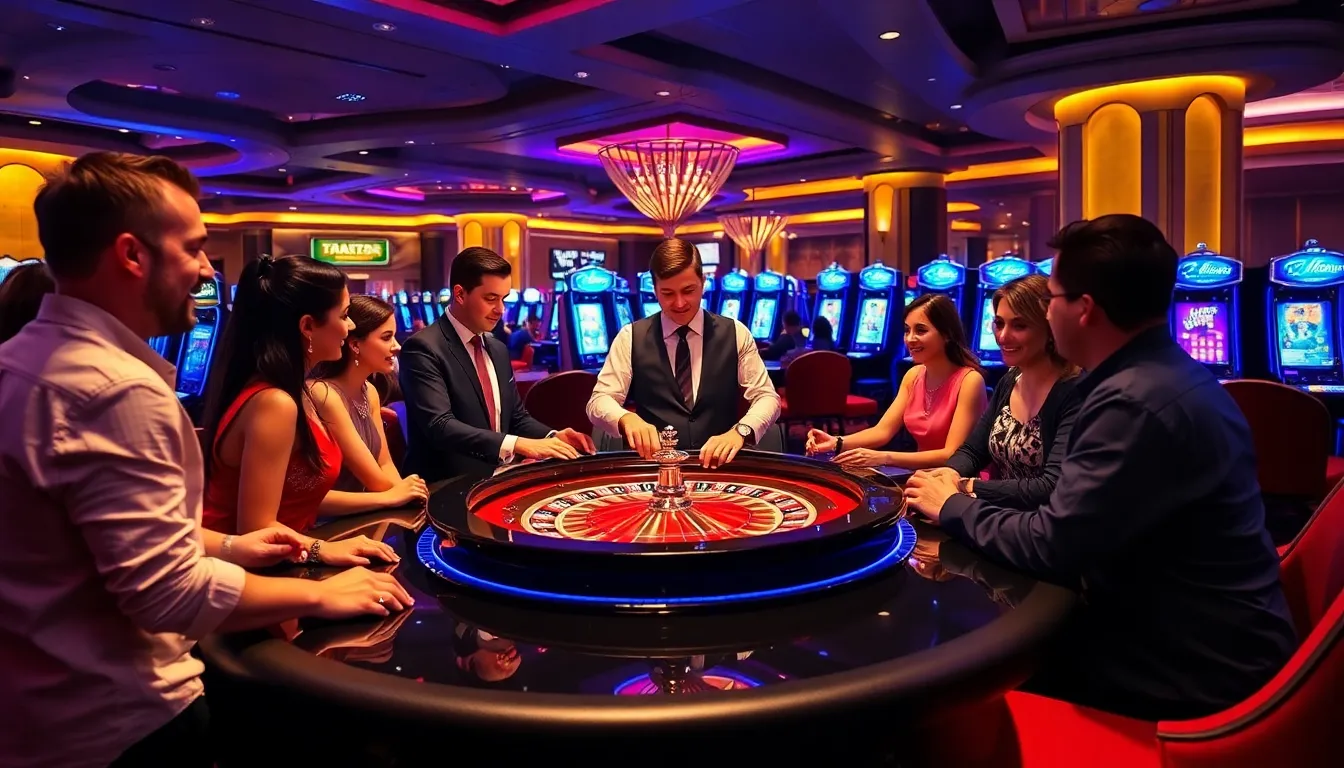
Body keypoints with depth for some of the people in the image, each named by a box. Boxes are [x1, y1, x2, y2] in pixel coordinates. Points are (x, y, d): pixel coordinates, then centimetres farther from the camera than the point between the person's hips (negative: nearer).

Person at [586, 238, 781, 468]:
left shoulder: (735, 333, 6)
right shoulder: (631, 337, 5)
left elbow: (767, 397, 3)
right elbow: (599, 400, -1)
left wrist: (740, 431, -19)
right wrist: (627, 419, -25)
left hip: (719, 466, 0)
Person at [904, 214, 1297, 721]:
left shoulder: (1138, 403, -27)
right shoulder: (1166, 375, 6)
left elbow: (1051, 547, -24)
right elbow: (1080, 502, 7)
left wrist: (953, 507, -7)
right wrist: (970, 499, -2)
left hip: (1195, 673, -8)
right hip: (1202, 637, 8)